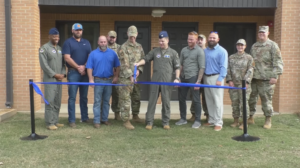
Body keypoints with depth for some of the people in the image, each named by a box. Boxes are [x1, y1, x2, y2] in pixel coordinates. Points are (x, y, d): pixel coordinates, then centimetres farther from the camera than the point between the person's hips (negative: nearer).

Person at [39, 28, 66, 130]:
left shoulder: (60, 48, 16)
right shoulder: (44, 48, -3)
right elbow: (44, 65, -10)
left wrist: (63, 74, -1)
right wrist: (54, 74, -12)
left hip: (59, 79, 6)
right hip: (49, 79, -6)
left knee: (57, 102, 8)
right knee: (50, 101, -7)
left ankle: (55, 121, 16)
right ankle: (50, 123, -1)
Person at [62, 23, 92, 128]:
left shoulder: (86, 43, 15)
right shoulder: (68, 42, 2)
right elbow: (67, 58, -8)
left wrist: (84, 67, -8)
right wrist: (78, 67, -11)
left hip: (85, 72, 4)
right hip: (73, 72, -4)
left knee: (84, 96, 11)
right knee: (72, 97, -3)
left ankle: (85, 117, 20)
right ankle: (72, 120, 2)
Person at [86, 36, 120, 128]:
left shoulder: (112, 53, 6)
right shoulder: (93, 53, 1)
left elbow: (117, 66, 8)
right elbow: (89, 67, -2)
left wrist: (116, 76, -2)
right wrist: (91, 79, -9)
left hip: (109, 80, 2)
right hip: (98, 80, -2)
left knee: (106, 101, 11)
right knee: (97, 101, 0)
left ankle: (105, 119, 21)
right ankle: (96, 121, 3)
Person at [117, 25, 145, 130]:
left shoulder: (139, 47, 12)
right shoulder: (123, 47, -7)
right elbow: (124, 64, -13)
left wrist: (139, 70, -7)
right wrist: (130, 75, -17)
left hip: (136, 77, 6)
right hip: (125, 77, -6)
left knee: (136, 98, 17)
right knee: (125, 99, -4)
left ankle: (135, 116, 35)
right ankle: (126, 121, 3)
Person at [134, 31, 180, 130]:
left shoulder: (173, 53, 7)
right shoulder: (154, 51, 11)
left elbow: (177, 67, 5)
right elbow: (146, 59, 9)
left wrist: (177, 78, -5)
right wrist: (138, 64, -9)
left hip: (166, 81, -1)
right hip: (155, 81, 1)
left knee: (166, 102, 4)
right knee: (152, 101, 3)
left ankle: (166, 122, 15)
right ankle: (149, 122, 9)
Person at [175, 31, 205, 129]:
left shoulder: (199, 51, -4)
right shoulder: (184, 50, 12)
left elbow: (202, 67, -7)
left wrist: (198, 81, -13)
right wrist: (178, 78, 8)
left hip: (193, 78, -6)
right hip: (183, 78, 6)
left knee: (196, 100, 1)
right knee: (181, 99, 11)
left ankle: (197, 121, 11)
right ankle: (183, 119, 24)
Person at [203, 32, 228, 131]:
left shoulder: (222, 51, -4)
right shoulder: (205, 51, 14)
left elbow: (223, 67, -10)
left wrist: (220, 79, -17)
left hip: (216, 77, -6)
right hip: (206, 78, 6)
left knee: (217, 101, -6)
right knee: (209, 101, 10)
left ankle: (218, 123, -1)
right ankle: (211, 120, 20)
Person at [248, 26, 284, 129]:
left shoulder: (272, 45, -1)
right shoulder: (254, 46, 17)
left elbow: (278, 62, -7)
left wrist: (275, 76, -15)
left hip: (266, 79, -5)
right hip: (253, 78, 6)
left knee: (266, 100, 0)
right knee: (251, 98, 8)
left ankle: (268, 120, 14)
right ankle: (251, 118, 22)